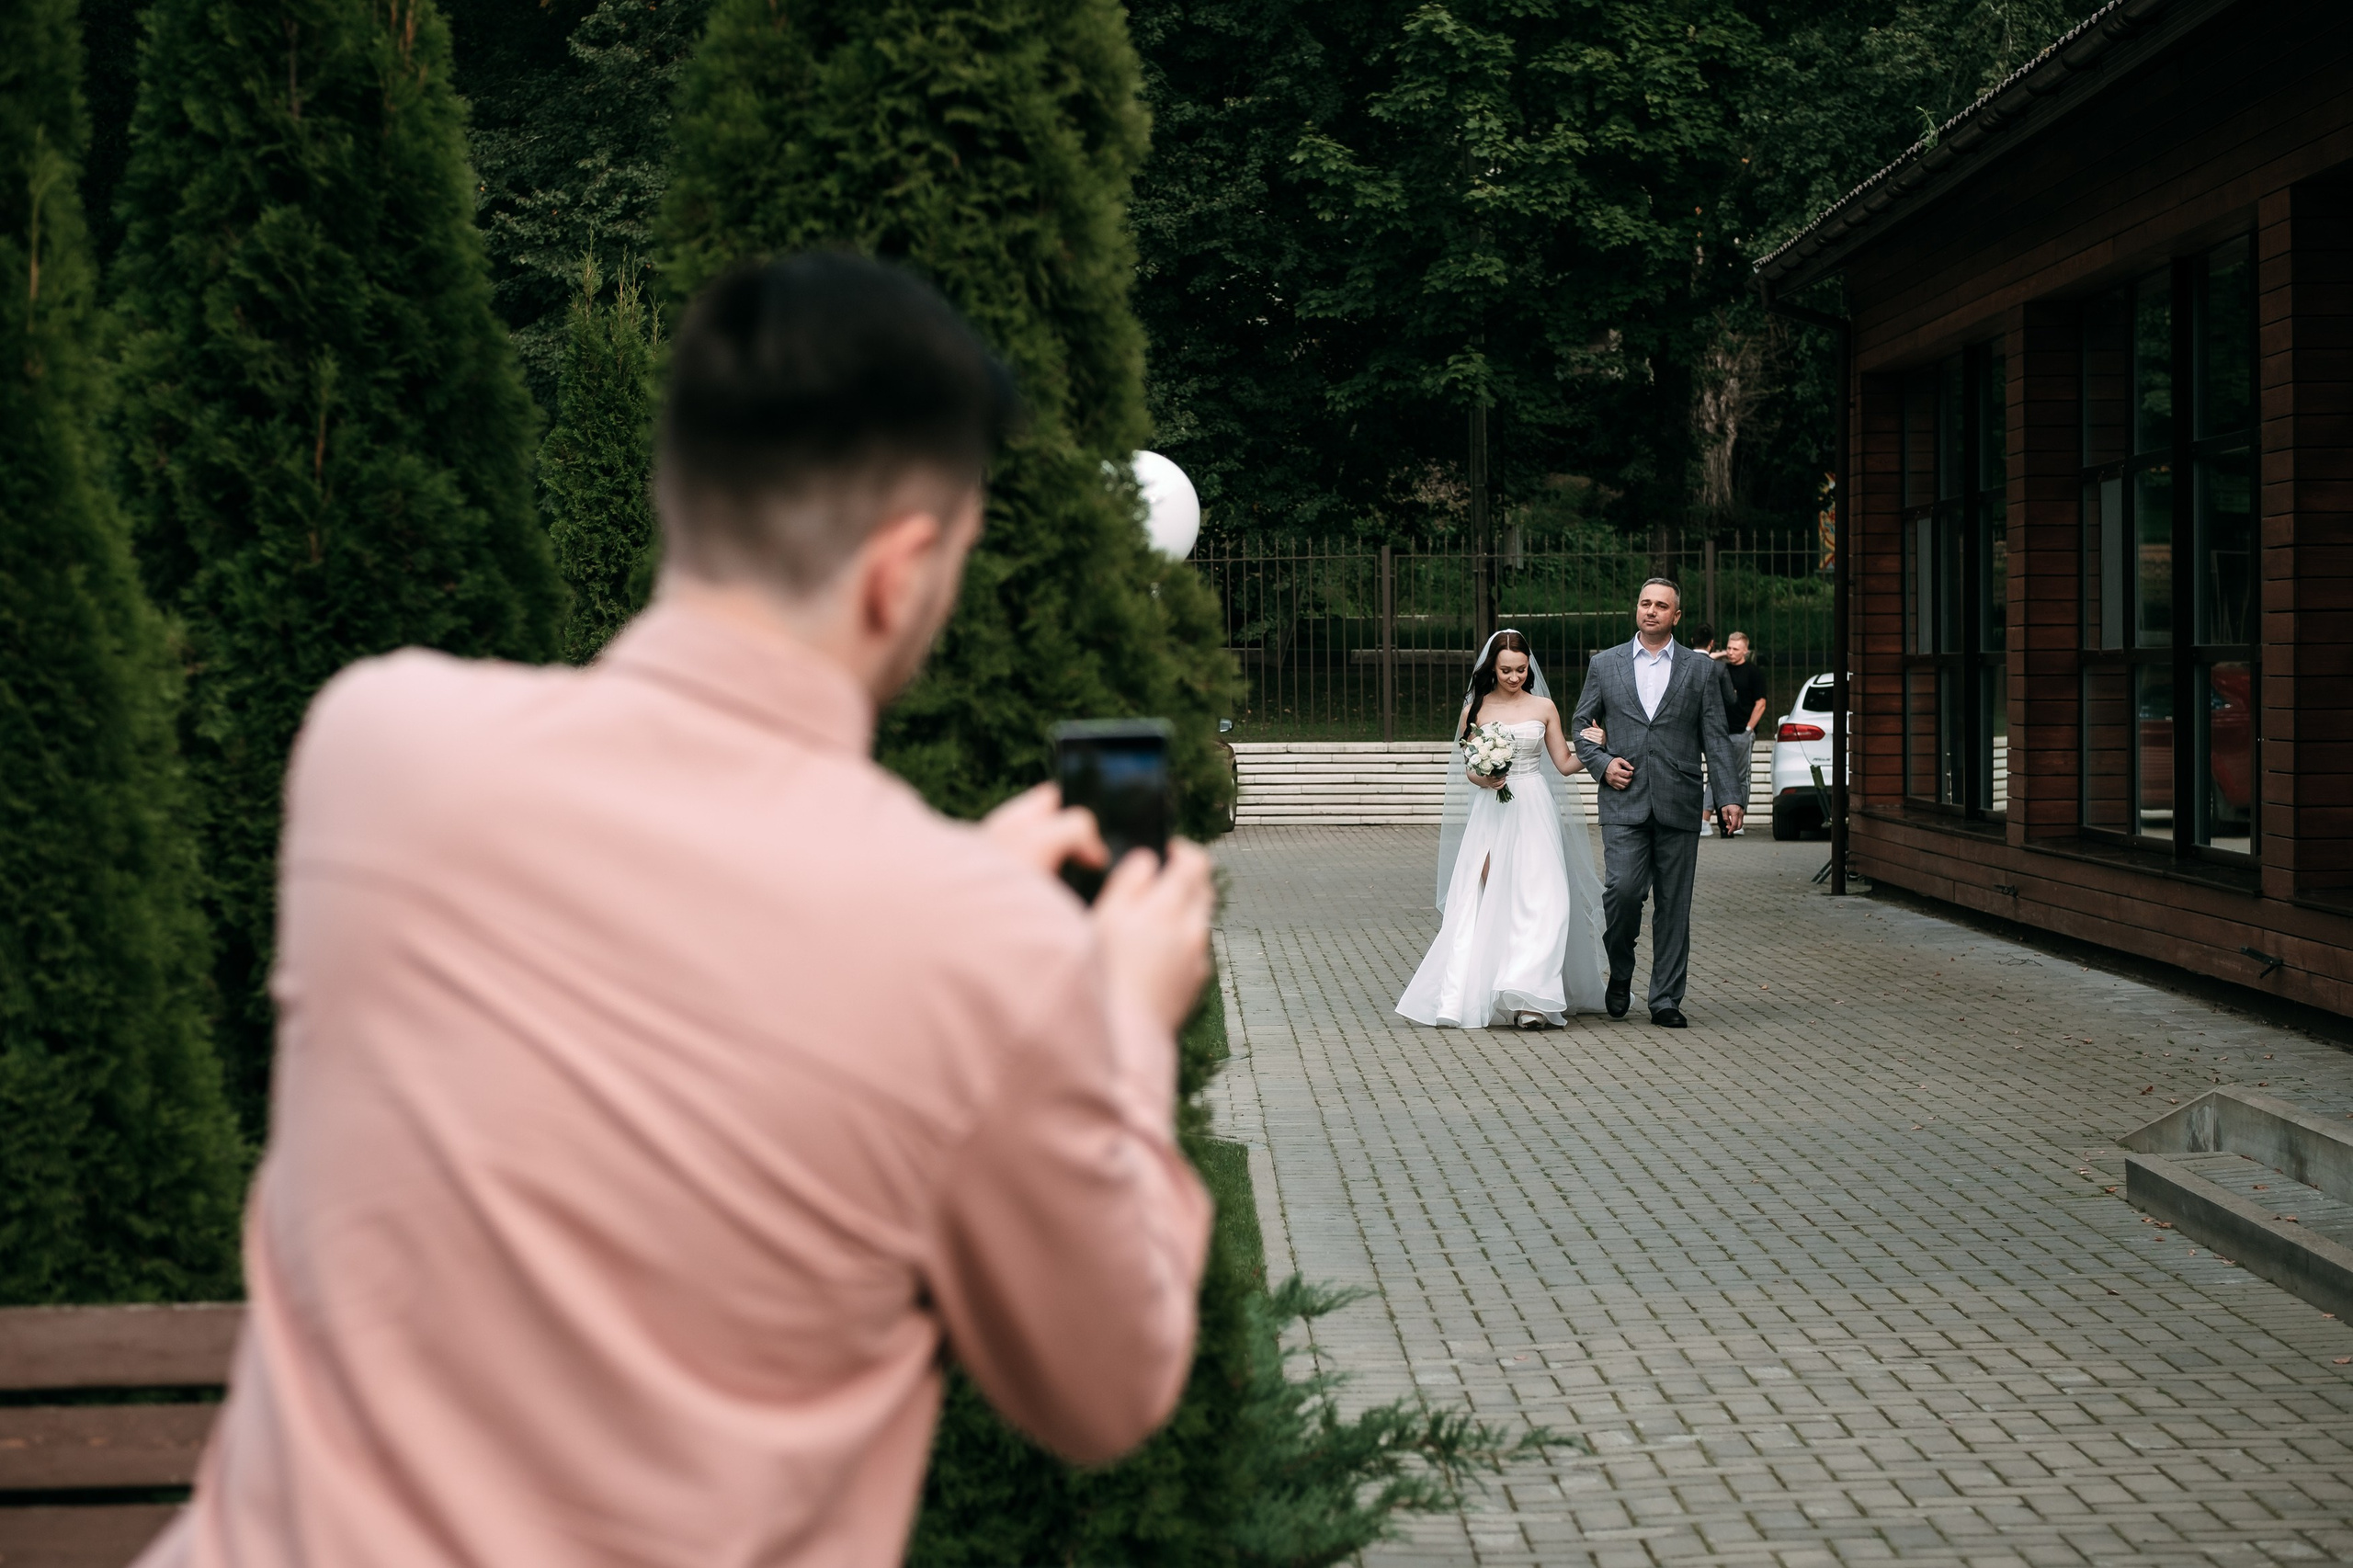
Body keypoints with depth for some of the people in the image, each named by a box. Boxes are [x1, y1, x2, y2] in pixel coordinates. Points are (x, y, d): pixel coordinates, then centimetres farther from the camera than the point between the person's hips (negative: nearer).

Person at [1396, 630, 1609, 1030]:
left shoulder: (1543, 708, 6)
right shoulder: (1475, 710, 6)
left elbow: (1564, 764, 8)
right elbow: (1470, 770, 12)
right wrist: (1485, 779, -10)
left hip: (1534, 811, -1)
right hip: (1490, 812, 1)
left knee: (1537, 899, -12)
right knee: (1483, 902, -3)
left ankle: (1528, 997, -17)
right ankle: (1473, 994, 4)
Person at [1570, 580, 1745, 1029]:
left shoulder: (1700, 669, 9)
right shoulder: (1604, 664, 10)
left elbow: (1715, 738, 7)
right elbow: (1581, 724, 16)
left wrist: (1729, 797, -1)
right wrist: (1602, 763, -2)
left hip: (1678, 805, 0)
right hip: (1624, 801, 0)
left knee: (1674, 905, 1)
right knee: (1623, 888, -15)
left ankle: (1666, 1000, 8)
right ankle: (1620, 971, 12)